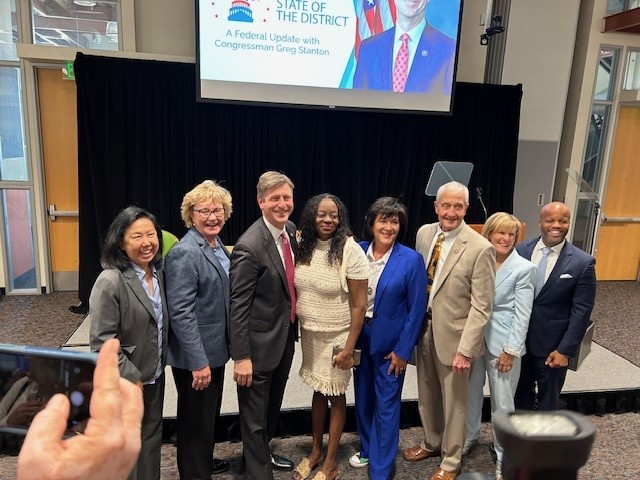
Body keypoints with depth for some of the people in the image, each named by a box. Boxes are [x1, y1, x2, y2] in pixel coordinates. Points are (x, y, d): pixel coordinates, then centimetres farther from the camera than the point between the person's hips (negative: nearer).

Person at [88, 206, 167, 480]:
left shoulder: (159, 272, 0)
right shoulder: (110, 282, -22)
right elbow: (102, 342, -21)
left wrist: (162, 361, 7)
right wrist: (131, 378, -17)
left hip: (155, 375, 7)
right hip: (125, 382, -6)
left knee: (152, 439, 21)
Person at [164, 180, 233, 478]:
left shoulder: (217, 245, 6)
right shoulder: (185, 253, -22)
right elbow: (181, 313, -24)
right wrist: (199, 362, -24)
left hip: (214, 350, 9)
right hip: (195, 356, -9)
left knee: (210, 412, 25)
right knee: (195, 417, 10)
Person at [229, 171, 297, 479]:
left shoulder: (292, 231, 0)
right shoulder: (249, 247, -23)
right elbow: (237, 307, -20)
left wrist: (294, 326, 12)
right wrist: (241, 357, -19)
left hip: (286, 335, 8)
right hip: (260, 341, -8)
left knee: (273, 405, 27)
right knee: (255, 416, 10)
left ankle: (263, 453, 50)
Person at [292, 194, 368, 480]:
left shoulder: (350, 251, -18)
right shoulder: (302, 245, -4)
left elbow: (359, 305, -15)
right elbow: (294, 288, 6)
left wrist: (349, 348, -15)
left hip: (337, 336, -4)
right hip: (308, 332, 4)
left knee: (335, 395, 11)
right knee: (318, 390, 19)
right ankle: (315, 451, 39)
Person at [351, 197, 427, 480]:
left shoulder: (411, 260, -15)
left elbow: (416, 309, -11)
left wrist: (403, 350, -11)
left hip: (390, 342, -4)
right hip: (359, 337, 4)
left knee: (386, 405, 7)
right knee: (363, 398, 19)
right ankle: (367, 449, 43)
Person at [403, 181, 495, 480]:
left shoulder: (480, 248, -18)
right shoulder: (424, 233, 0)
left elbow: (481, 307, -16)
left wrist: (466, 349, -18)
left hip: (452, 334, -5)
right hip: (423, 327, 5)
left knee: (453, 401, 13)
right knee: (426, 395, 21)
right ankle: (432, 443, 46)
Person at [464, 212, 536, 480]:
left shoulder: (524, 269, -10)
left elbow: (522, 314, -9)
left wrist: (510, 350, -11)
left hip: (503, 343, -3)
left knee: (502, 403, 7)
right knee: (470, 393, 18)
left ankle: (503, 455, 28)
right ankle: (469, 437, 42)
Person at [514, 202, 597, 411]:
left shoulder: (583, 263, -12)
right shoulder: (521, 251, -4)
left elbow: (581, 312, -10)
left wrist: (565, 350, -11)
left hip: (552, 346, -2)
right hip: (518, 340, 3)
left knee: (549, 398, 16)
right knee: (521, 394, 19)